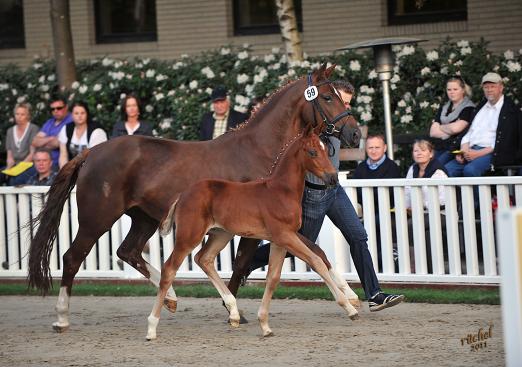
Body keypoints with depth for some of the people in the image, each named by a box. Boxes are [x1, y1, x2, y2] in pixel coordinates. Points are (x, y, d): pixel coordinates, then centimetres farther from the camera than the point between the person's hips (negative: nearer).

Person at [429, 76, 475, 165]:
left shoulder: (468, 108, 4)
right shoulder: (443, 108, 22)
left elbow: (455, 128, -10)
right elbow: (433, 132, 11)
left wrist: (440, 127, 8)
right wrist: (449, 132, -2)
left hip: (456, 149, -5)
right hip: (438, 148, 5)